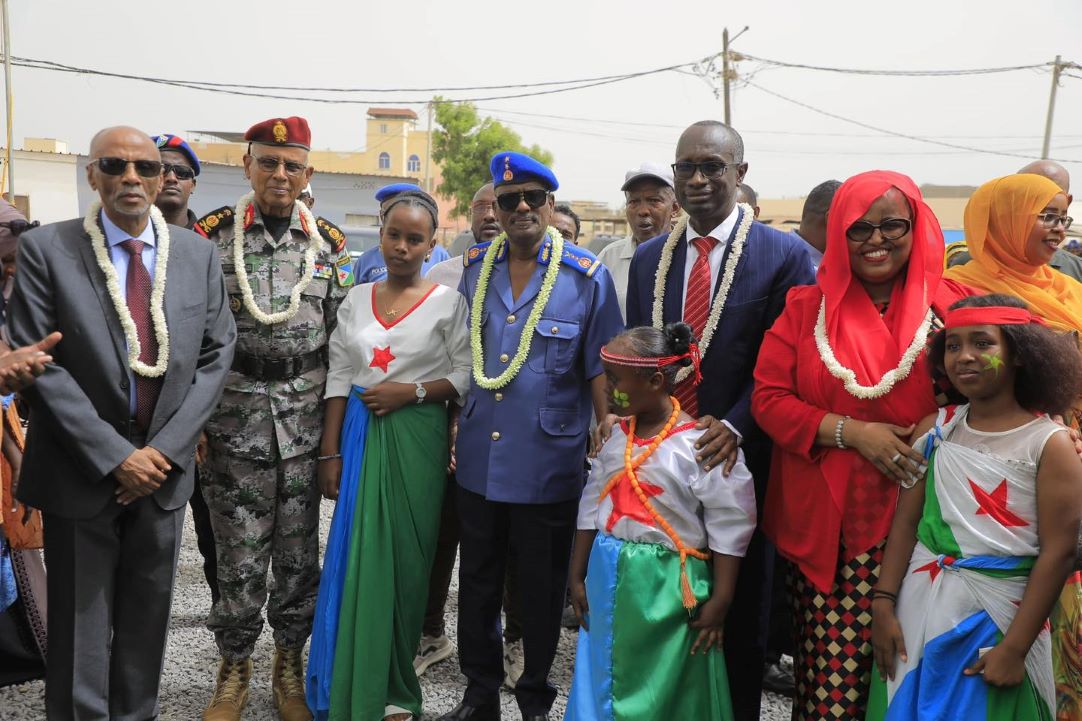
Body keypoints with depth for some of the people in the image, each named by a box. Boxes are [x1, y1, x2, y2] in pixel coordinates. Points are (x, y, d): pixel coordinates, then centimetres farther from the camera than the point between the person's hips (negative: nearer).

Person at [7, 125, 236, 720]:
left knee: (147, 617, 16)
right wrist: (114, 456, -15)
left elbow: (216, 355, 1)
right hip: (81, 471, -2)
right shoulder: (45, 249, -7)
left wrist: (166, 449, -8)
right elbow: (39, 364, -10)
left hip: (164, 468, 3)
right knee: (81, 623, 10)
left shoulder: (198, 254, 2)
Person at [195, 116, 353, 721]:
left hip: (307, 421, 2)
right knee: (239, 554, 7)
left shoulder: (330, 243, 4)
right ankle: (235, 666, 28)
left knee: (299, 550, 10)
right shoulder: (211, 235, -1)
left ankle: (290, 661, 30)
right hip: (234, 418, -1)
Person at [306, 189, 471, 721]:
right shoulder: (357, 299, 8)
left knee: (405, 561, 4)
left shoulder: (447, 301, 0)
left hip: (415, 440, -2)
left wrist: (412, 391, -16)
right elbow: (338, 378, 6)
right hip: (360, 436, 3)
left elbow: (465, 376, -2)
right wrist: (330, 453, 1)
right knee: (356, 560, 4)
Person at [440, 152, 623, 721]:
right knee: (477, 580, 16)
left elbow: (600, 369, -5)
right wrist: (456, 427, 7)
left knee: (542, 587, 12)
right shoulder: (474, 267, 4)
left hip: (547, 463, -3)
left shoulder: (588, 277, -7)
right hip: (478, 458, 4)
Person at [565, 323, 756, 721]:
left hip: (666, 586, -6)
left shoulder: (700, 444, -17)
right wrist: (577, 576, 14)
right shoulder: (617, 437, 4)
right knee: (604, 682, 17)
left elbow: (729, 527, -12)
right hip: (608, 577, 6)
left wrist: (720, 600, -10)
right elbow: (592, 509, 11)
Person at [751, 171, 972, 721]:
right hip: (822, 518, 0)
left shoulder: (951, 306, 4)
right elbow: (767, 397, 0)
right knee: (825, 667, 1)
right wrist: (849, 432, -12)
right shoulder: (807, 307, 5)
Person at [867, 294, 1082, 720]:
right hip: (918, 607, 3)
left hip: (997, 616, -3)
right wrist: (883, 604, -3)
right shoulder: (935, 429, 2)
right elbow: (906, 521, 2)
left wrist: (1014, 647, -12)